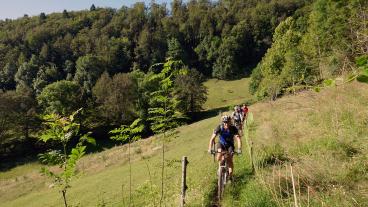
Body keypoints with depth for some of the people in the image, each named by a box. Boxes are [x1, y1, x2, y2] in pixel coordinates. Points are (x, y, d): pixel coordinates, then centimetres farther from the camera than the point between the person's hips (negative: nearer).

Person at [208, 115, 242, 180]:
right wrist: (210, 149, -42)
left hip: (230, 145, 0)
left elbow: (238, 139, -32)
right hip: (221, 143, 0)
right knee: (220, 154, -28)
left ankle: (230, 177, 5)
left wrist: (239, 149, -47)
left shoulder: (233, 128, -26)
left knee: (230, 160, -11)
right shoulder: (219, 128, -26)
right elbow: (212, 138, -30)